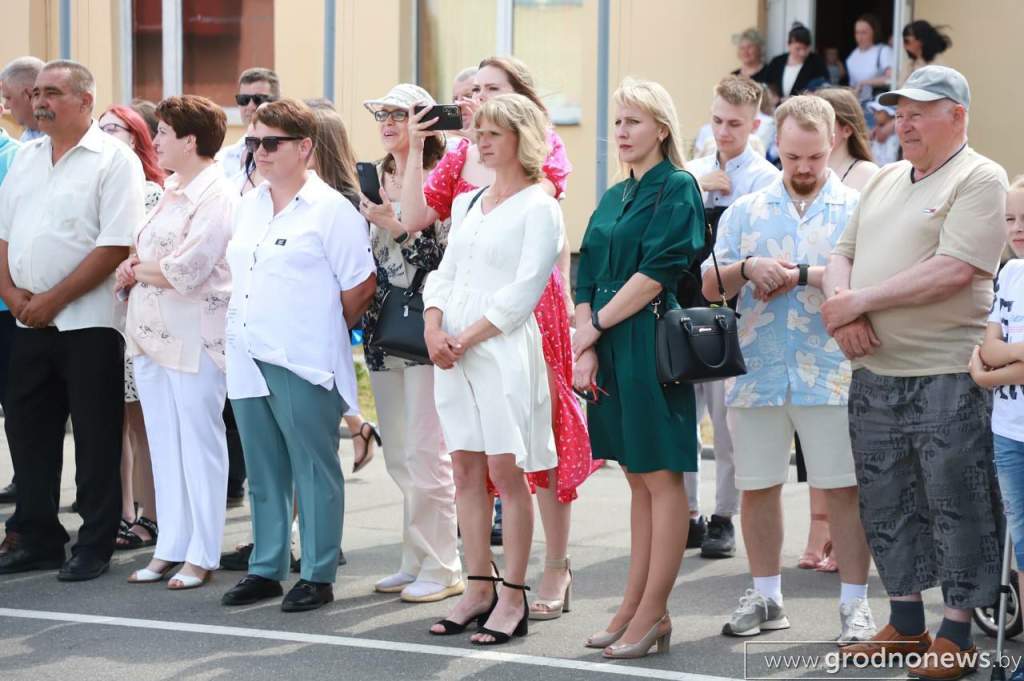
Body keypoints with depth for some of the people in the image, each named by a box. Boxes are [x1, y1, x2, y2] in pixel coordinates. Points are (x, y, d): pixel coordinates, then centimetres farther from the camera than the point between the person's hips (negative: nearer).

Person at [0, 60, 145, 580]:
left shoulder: (114, 160, -8)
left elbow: (115, 245, -16)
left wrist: (53, 300, -16)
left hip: (88, 322, -7)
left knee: (95, 438, 0)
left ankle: (94, 547, 7)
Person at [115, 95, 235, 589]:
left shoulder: (216, 197, -12)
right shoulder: (170, 191, 16)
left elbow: (184, 270, -19)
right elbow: (142, 252, 22)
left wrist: (136, 269, -4)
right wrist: (135, 272, 0)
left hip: (193, 338, -9)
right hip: (152, 334, 9)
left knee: (199, 443, -2)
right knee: (164, 444, 10)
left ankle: (201, 556, 3)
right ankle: (170, 548, 16)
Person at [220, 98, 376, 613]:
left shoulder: (330, 210, -8)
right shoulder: (248, 206, 14)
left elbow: (360, 286, -7)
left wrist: (324, 331, 3)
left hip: (304, 363, -7)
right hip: (248, 358, 7)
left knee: (314, 470, -1)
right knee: (263, 471, 12)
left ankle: (318, 575, 5)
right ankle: (266, 569, 20)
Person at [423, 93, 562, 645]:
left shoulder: (539, 207, -4)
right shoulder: (467, 204, 18)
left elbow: (524, 289, -11)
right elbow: (445, 273, 16)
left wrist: (468, 338, -14)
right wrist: (434, 326, -3)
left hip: (504, 347, -7)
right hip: (452, 350, 7)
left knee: (506, 471, -6)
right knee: (466, 470, 7)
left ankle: (513, 598, -3)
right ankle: (479, 591, 12)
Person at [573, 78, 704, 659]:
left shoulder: (677, 190, -7)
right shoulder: (614, 198, 16)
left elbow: (655, 275, -15)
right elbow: (587, 280, 12)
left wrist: (595, 326, -8)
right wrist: (586, 349, -1)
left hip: (652, 345, -8)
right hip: (610, 351, 8)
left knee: (661, 478, -3)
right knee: (638, 479, 11)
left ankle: (653, 613, -1)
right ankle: (636, 606, 13)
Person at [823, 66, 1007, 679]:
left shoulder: (980, 180, -7)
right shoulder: (886, 181, 17)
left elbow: (954, 271, -19)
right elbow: (844, 255, 17)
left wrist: (861, 299, -15)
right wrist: (843, 311, -5)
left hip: (947, 376, -8)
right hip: (875, 373, 8)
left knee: (957, 507, -2)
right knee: (887, 503, 12)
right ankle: (906, 625, 22)